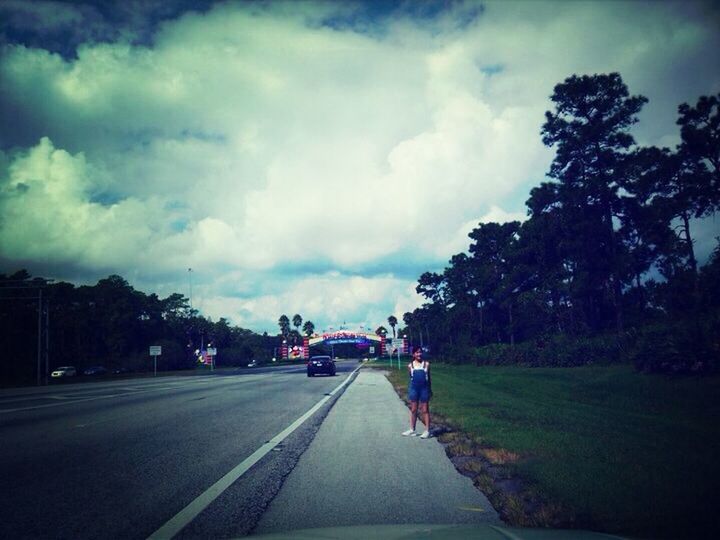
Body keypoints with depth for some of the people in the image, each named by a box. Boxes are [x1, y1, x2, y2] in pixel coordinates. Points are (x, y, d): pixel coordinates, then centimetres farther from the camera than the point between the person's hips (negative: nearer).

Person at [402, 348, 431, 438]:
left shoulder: (426, 364, 2)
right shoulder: (410, 365, 4)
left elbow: (428, 377, 8)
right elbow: (411, 378, 10)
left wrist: (430, 389, 8)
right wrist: (409, 391, 10)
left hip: (424, 388, -1)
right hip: (414, 388, 2)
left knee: (425, 410, 2)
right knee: (413, 410, 9)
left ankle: (427, 431, 5)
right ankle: (412, 430, 17)